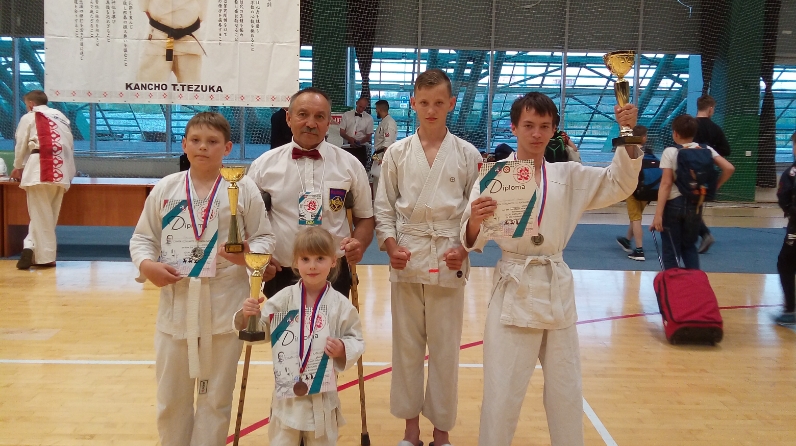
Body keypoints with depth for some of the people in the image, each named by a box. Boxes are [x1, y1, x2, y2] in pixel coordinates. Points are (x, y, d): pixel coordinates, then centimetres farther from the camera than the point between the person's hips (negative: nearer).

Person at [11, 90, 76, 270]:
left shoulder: (29, 117, 8)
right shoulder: (61, 117, 20)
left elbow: (21, 145, 11)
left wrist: (18, 168, 28)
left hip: (39, 169, -4)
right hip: (61, 171, 4)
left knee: (40, 215, 2)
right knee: (48, 215, 12)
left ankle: (45, 256, -2)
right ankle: (32, 248, 6)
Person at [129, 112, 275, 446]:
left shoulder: (243, 189, -2)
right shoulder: (165, 188, 3)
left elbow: (264, 237, 2)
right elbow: (142, 237, 9)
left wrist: (250, 255, -19)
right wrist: (146, 264, -11)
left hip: (224, 306, -2)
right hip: (176, 304, 2)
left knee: (216, 397, 11)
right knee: (171, 396, 14)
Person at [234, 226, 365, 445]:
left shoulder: (341, 305, -7)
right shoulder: (284, 298, -5)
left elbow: (356, 341, -1)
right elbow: (259, 330, -3)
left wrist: (343, 349, -20)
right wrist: (248, 316, -22)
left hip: (323, 394, 0)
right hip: (286, 393, 1)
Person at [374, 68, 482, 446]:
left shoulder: (467, 155, 1)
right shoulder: (397, 153, 3)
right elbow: (383, 207, 6)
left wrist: (465, 249, -9)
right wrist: (390, 245, -7)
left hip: (448, 259, -1)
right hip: (407, 258, 1)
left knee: (445, 348, 6)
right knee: (406, 345, 9)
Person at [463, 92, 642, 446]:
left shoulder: (568, 176, 7)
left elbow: (620, 184, 3)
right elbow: (472, 241, -8)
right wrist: (474, 221, -32)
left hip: (557, 289, 4)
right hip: (514, 290, -4)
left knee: (566, 390, 16)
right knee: (502, 393, 0)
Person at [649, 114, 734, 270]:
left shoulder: (670, 152, -7)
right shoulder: (706, 150, 4)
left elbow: (666, 184, -13)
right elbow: (729, 168, -5)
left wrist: (658, 215, -15)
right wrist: (713, 187, 9)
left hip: (674, 205, -4)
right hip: (695, 205, 4)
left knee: (670, 251, 5)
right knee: (689, 246, 22)